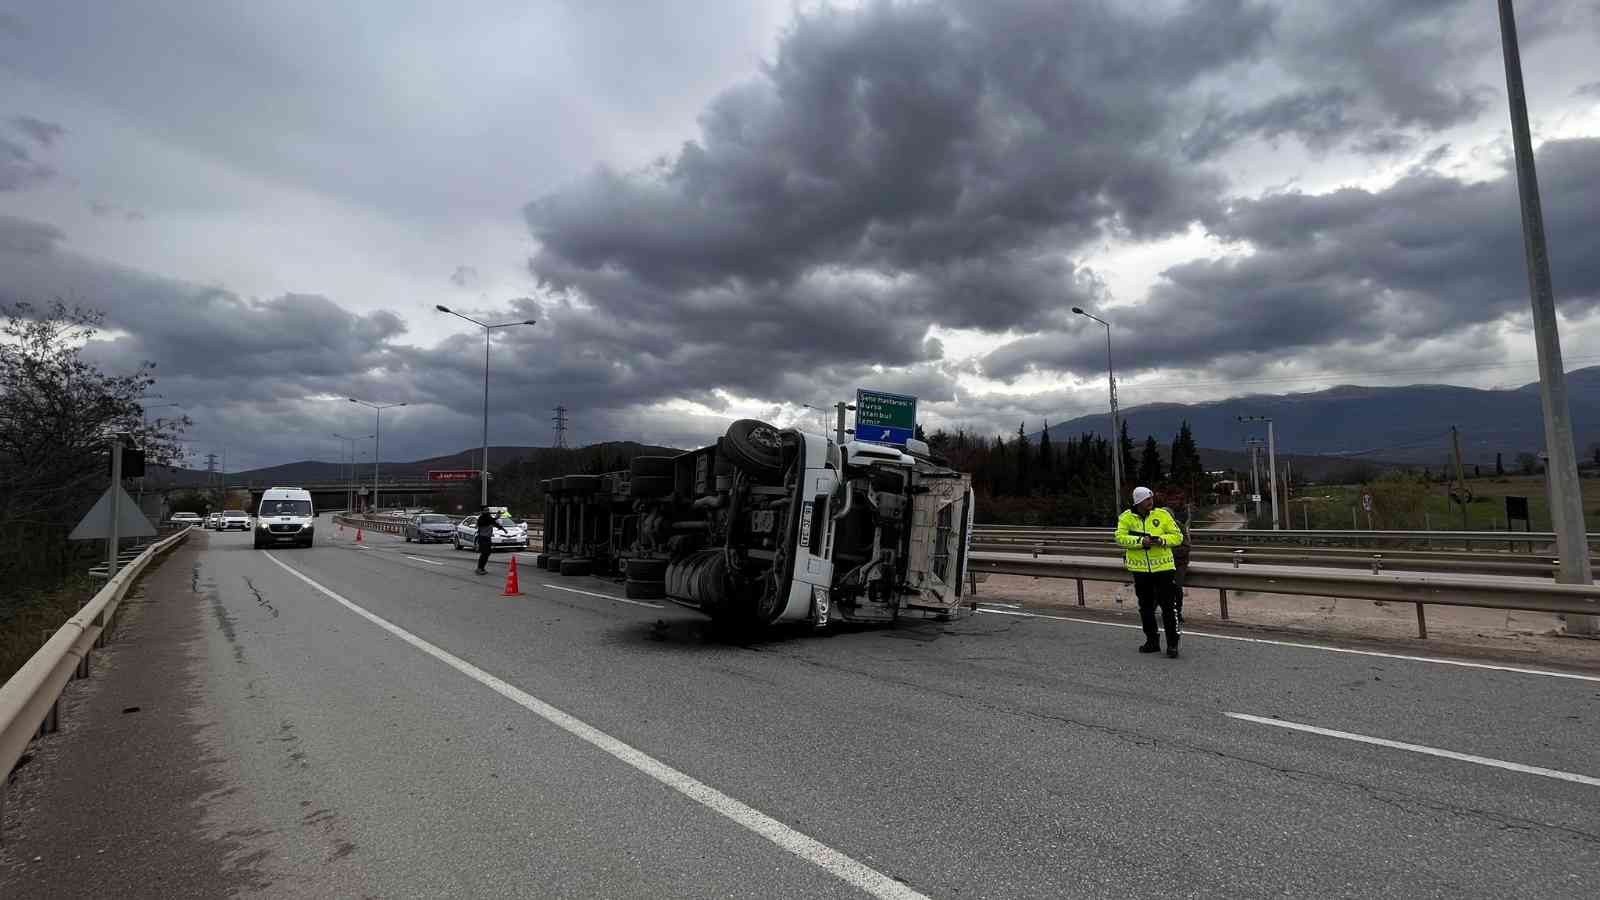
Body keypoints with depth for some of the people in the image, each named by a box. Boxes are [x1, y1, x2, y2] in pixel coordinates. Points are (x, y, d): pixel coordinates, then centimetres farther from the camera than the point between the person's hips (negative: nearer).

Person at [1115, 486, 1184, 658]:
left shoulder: (1162, 515, -2)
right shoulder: (1127, 517, -1)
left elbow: (1177, 536, -1)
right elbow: (1120, 537, -12)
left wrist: (1161, 539, -19)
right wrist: (1141, 541, -23)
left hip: (1163, 567, -2)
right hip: (1140, 570, 2)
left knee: (1167, 605, -3)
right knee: (1145, 607, 13)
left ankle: (1172, 643, 7)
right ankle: (1152, 641, 27)